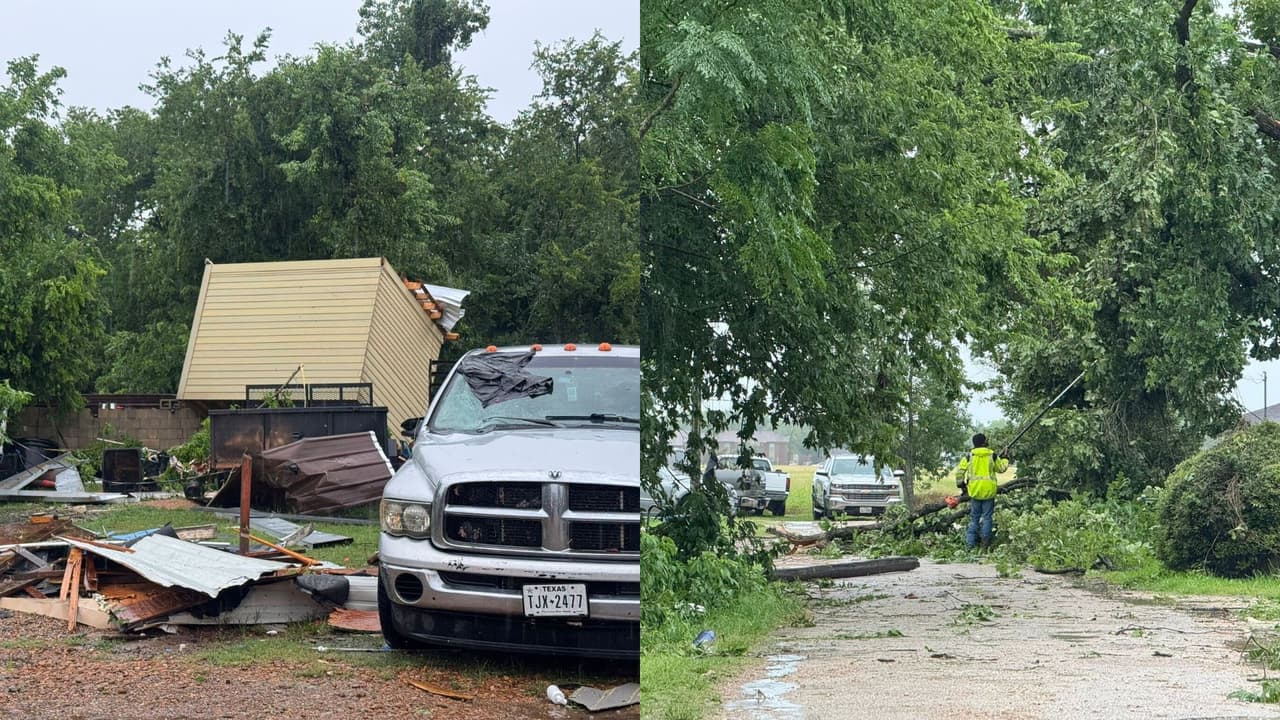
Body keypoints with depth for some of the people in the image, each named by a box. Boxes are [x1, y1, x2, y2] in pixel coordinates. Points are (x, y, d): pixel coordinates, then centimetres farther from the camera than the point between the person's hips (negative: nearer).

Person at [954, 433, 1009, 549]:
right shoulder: (992, 456, -2)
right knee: (987, 517, 8)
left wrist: (961, 485, 11)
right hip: (989, 491, -1)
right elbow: (1001, 468, 12)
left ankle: (970, 542, 8)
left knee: (974, 517, 10)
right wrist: (1005, 459, 29)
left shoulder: (969, 456, -1)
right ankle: (985, 541, 9)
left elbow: (959, 471, -2)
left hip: (975, 490, 1)